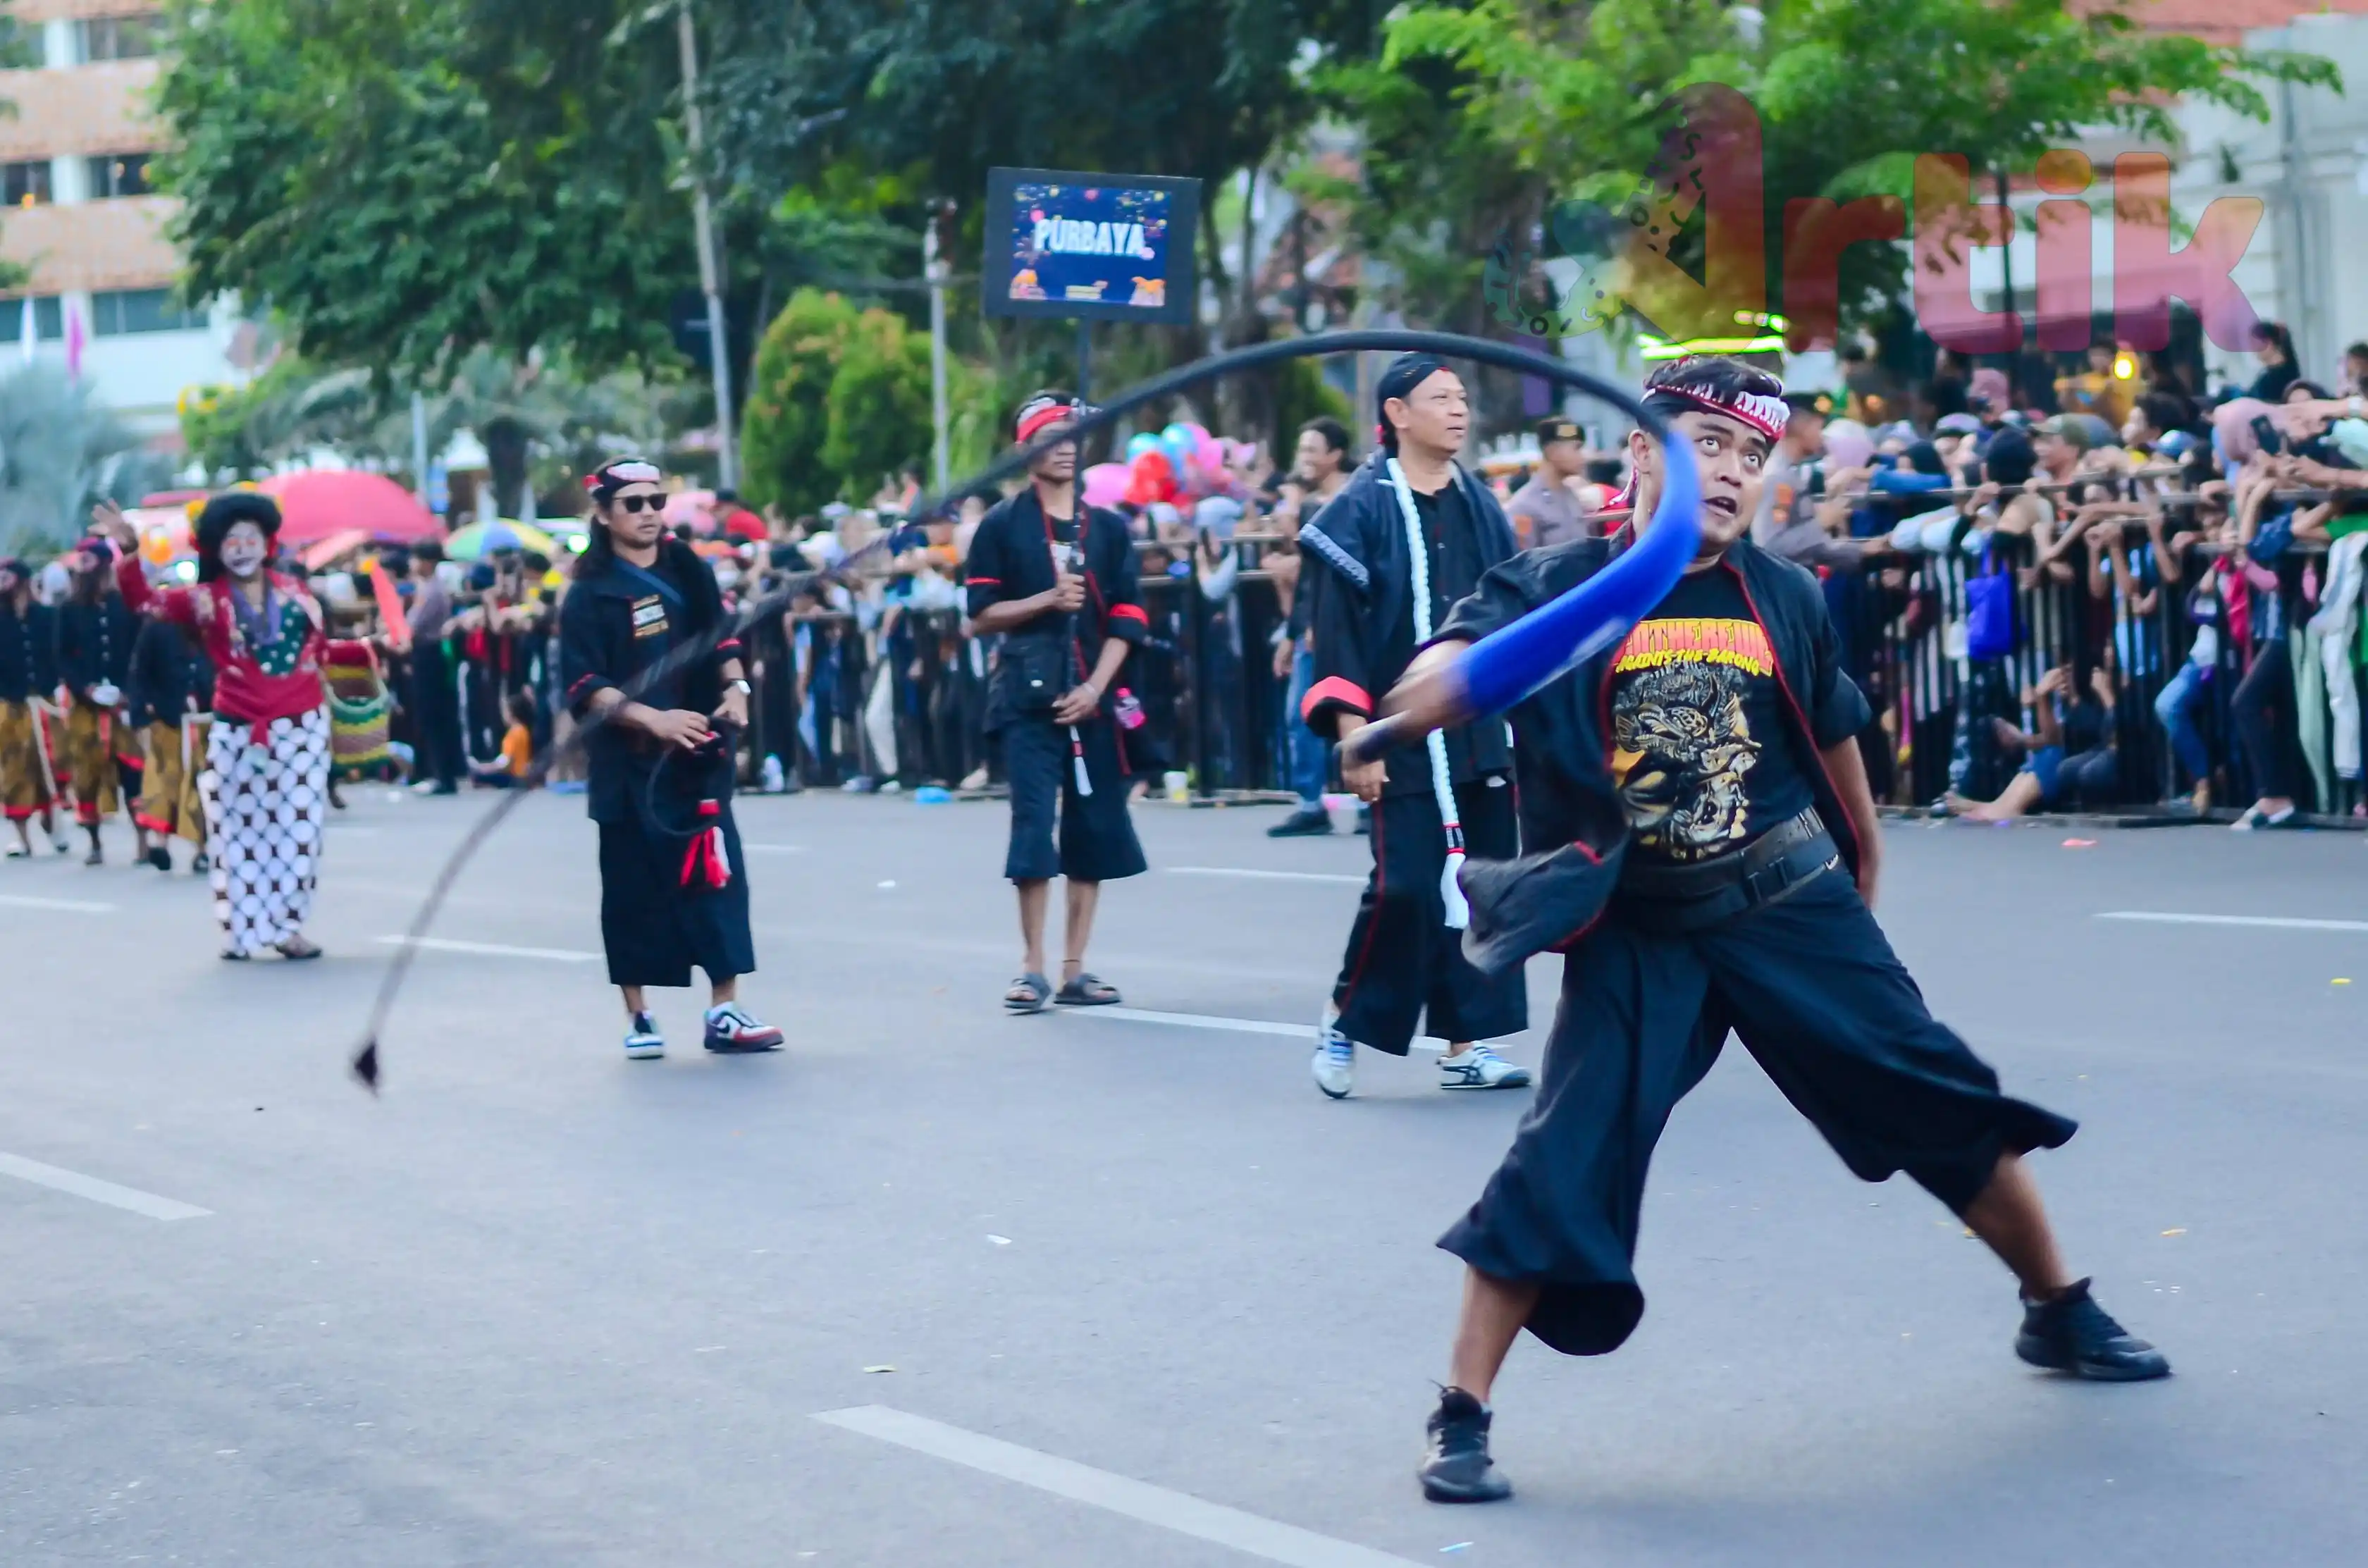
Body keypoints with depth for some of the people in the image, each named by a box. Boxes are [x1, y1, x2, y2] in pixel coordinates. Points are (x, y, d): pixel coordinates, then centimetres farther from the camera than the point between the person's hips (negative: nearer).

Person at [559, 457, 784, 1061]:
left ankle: (725, 1011, 2)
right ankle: (638, 1017, 14)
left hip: (698, 756, 4)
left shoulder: (690, 573, 9)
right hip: (631, 767, -4)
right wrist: (653, 719, -24)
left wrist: (735, 687, -1)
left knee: (718, 875, -2)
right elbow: (584, 688, -12)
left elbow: (721, 639, 19)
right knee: (634, 888, 2)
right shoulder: (591, 595, -6)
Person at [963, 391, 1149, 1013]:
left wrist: (1094, 688, -8)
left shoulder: (1108, 528, 8)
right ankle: (1033, 969, -5)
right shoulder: (1002, 524, 1)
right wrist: (1047, 599, -15)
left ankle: (1074, 969, 10)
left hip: (1092, 698, 3)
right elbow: (982, 614, -1)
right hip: (1029, 696, -3)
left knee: (1095, 828, 3)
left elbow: (1125, 620, 4)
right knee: (1034, 821, -10)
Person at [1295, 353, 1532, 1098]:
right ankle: (1346, 1020, 12)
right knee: (1404, 887, -9)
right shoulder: (1363, 509, -6)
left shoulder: (1481, 507, 11)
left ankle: (1466, 1044, 13)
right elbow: (1335, 627, -10)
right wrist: (1354, 737, -16)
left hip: (1483, 735, 6)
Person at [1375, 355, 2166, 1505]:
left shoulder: (1786, 600, 1)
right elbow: (1441, 680, -26)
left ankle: (2060, 1313, 32)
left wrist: (1861, 880, 27)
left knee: (1949, 1105, 9)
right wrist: (1446, 678, -51)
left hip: (1794, 909, 3)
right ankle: (1461, 1418, -1)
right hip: (1635, 934, -3)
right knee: (1563, 1165, -12)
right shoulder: (1557, 589, -10)